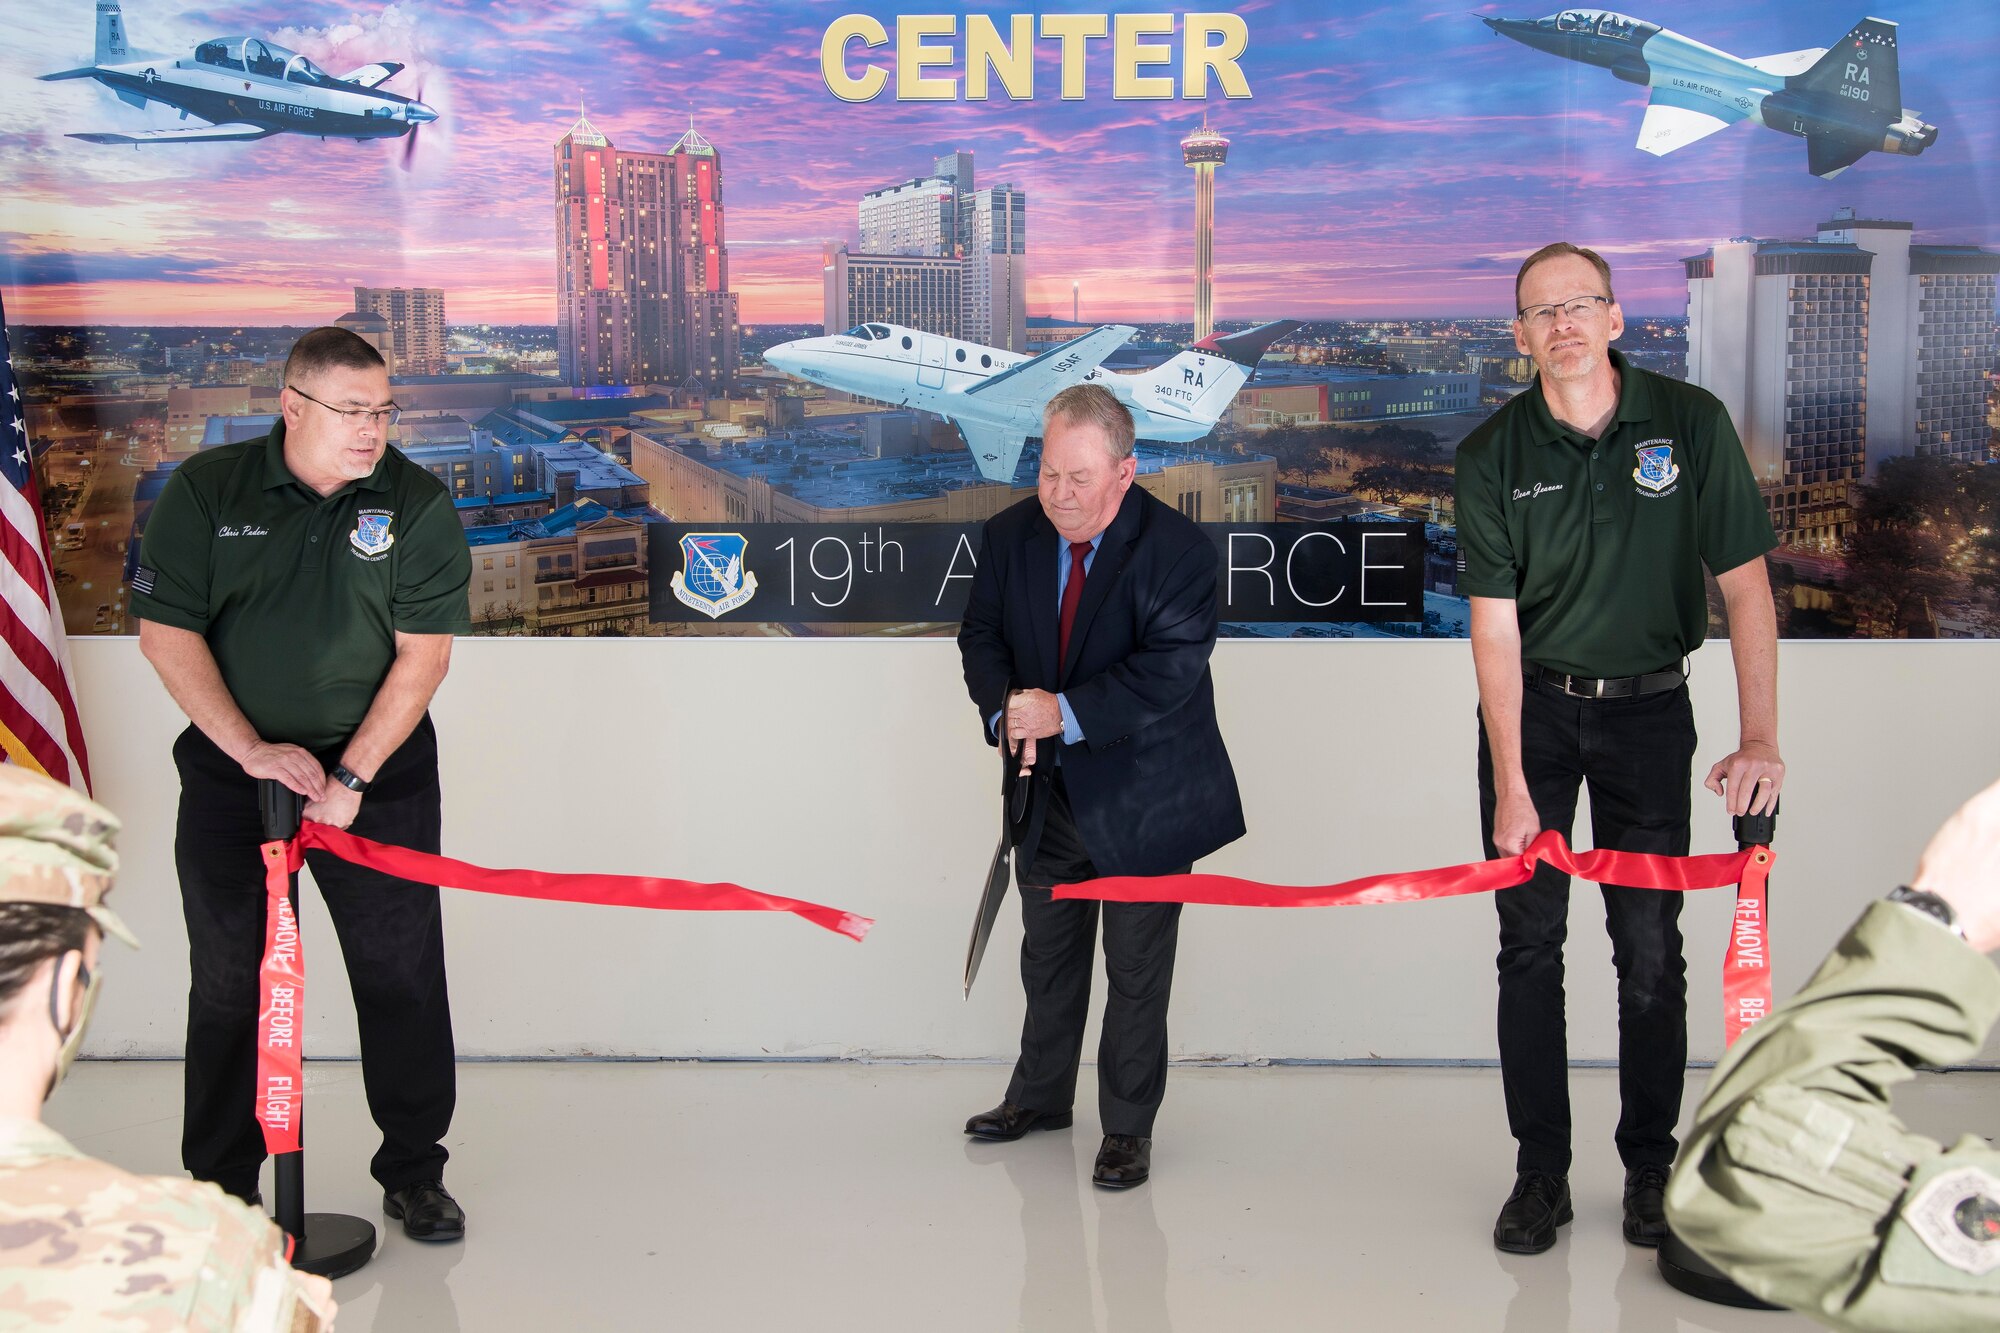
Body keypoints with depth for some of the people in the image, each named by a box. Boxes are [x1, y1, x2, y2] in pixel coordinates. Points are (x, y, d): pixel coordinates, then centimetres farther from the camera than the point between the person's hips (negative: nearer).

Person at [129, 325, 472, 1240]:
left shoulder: (417, 503, -5)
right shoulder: (205, 489, -3)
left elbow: (423, 656, -9)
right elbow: (165, 631, -5)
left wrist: (350, 778, -14)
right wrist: (252, 750, -13)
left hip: (380, 770, 0)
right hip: (233, 765, 1)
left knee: (402, 975, 3)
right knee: (228, 983, 7)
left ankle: (413, 1172, 20)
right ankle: (222, 1184, 23)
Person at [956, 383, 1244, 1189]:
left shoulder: (1177, 549, -20)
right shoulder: (1011, 535, -4)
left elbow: (1170, 671, -27)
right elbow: (982, 636, 3)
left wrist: (1066, 713, -34)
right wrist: (1007, 710, -17)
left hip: (1144, 792, -5)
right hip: (1050, 789, 5)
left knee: (1137, 970, 6)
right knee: (1048, 954, 20)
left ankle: (1128, 1126, 22)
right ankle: (1040, 1095, 39)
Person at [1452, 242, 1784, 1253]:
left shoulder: (1691, 422, -8)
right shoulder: (1492, 456, -7)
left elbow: (1745, 583, -8)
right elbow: (1494, 625, -10)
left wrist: (1759, 737, -16)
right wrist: (1510, 782, -15)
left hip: (1649, 707, 0)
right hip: (1532, 708, 0)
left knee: (1650, 950, 1)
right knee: (1530, 942, 1)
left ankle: (1650, 1167, 17)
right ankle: (1540, 1170, 12)